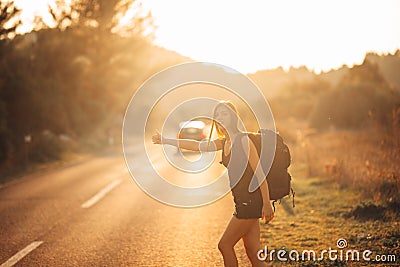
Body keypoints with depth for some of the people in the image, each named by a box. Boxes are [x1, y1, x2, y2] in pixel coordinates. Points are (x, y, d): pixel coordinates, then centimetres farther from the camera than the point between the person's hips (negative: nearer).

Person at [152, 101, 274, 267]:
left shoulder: (243, 140, -12)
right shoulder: (224, 142, 13)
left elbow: (260, 173, -15)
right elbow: (197, 145, 19)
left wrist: (267, 204, -17)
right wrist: (166, 140, 18)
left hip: (251, 202, -8)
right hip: (243, 203, 8)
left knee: (225, 245, -1)